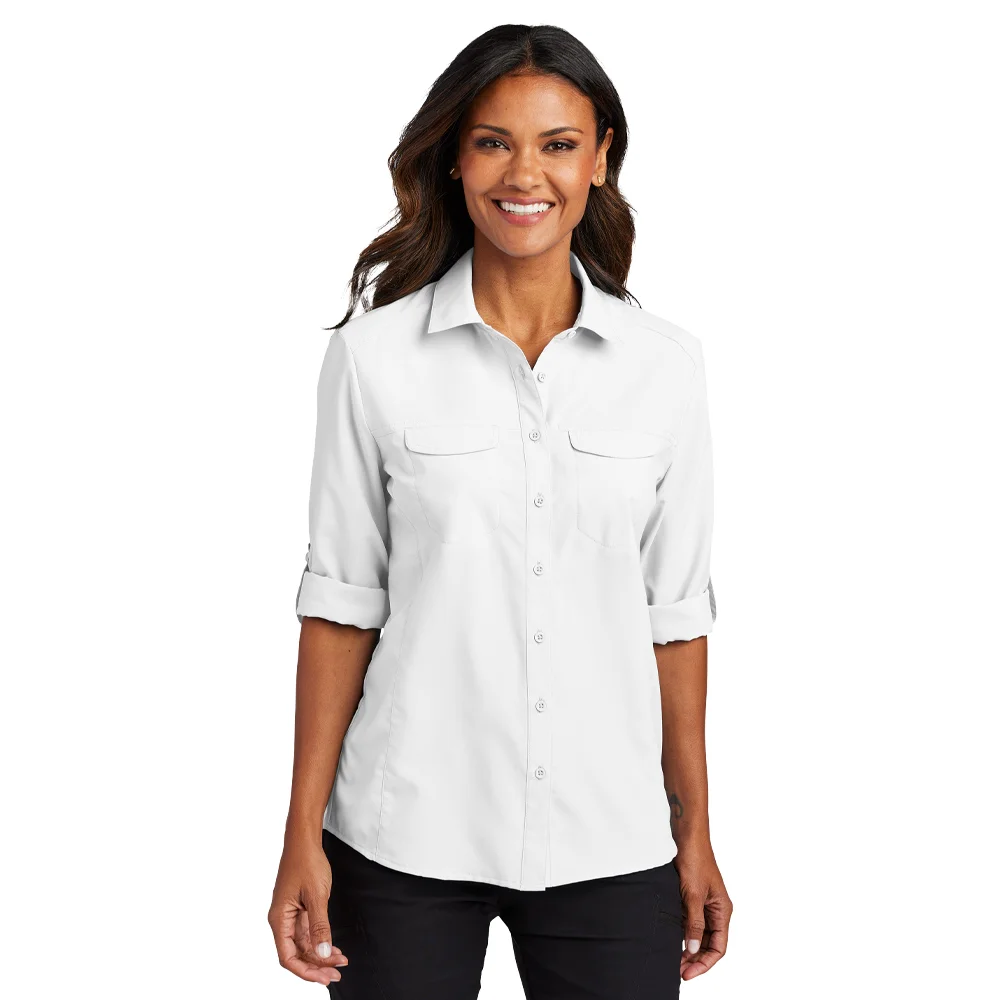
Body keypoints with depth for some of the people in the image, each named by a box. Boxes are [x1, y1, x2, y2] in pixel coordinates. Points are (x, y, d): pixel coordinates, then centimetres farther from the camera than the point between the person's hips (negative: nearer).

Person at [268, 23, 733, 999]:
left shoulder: (665, 364, 1)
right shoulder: (374, 355, -4)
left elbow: (675, 610, 5)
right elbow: (341, 599, -1)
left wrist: (694, 835, 7)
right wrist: (303, 836, -2)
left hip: (608, 841, 1)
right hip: (406, 838, -1)